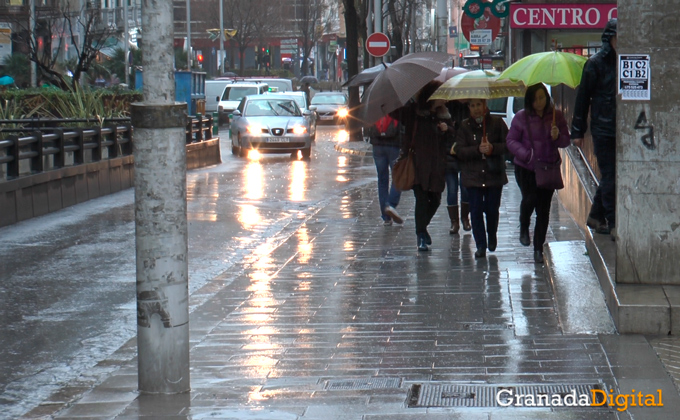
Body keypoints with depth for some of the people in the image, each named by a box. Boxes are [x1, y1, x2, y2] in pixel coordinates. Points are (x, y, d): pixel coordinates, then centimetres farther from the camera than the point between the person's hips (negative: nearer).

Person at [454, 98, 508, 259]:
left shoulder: (497, 122, 2)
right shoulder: (464, 126, 3)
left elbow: (507, 144, -2)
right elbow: (459, 150, -5)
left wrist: (492, 148, -19)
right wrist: (478, 150, -18)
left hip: (494, 174, 0)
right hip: (472, 175, 0)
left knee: (492, 209, 3)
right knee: (476, 211, -4)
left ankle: (492, 236, 32)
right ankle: (480, 245, 3)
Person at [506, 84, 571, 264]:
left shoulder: (556, 116, 0)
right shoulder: (521, 117, -4)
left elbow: (566, 140, 6)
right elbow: (512, 141, -3)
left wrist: (558, 137, -18)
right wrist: (527, 155, -20)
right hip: (525, 168, -2)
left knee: (544, 208, 1)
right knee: (530, 199, -20)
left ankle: (538, 248, 13)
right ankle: (524, 228, 13)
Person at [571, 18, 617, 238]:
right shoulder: (596, 64, -5)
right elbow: (583, 97, -2)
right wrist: (577, 131, -3)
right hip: (603, 128, -4)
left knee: (610, 176, 11)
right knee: (610, 176, -4)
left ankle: (596, 216, 25)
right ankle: (614, 223, -1)